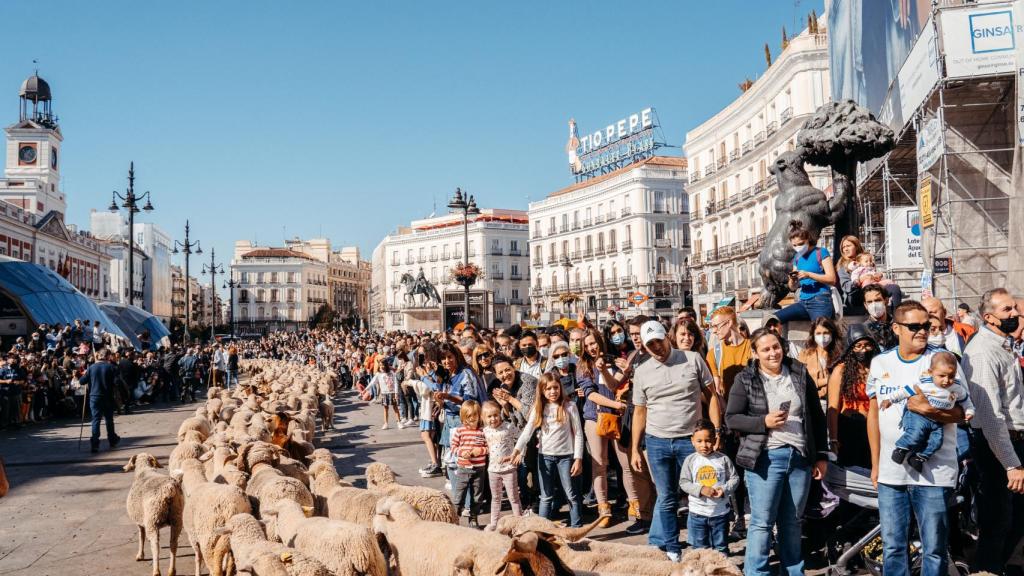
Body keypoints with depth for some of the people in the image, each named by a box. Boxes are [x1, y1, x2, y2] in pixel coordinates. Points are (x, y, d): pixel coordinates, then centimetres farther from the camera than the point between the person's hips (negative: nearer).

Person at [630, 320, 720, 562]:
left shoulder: (693, 360, -4)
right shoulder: (642, 372, 3)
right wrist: (635, 450, 7)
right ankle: (671, 549, 23)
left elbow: (711, 395, 2)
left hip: (691, 440, -1)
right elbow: (639, 412, 9)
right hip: (657, 442, 2)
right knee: (666, 498, 9)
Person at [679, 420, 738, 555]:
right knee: (699, 548, 10)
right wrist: (701, 490, -19)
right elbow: (684, 483, -5)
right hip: (698, 512, 0)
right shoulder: (690, 460, -4)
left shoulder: (723, 459, -4)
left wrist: (724, 489, -18)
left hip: (720, 512, 0)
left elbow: (734, 478, 0)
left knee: (721, 547, 13)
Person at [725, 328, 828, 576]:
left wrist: (821, 456, 9)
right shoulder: (745, 380, -2)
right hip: (765, 458, -3)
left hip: (800, 457, 3)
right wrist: (764, 422, -15)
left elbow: (817, 417, 11)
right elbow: (731, 418, -1)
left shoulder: (800, 374, 6)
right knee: (762, 522, -2)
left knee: (792, 521, 13)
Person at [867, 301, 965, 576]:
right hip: (890, 471, 3)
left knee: (934, 548, 4)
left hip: (934, 472, -3)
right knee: (892, 546, 10)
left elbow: (962, 411, -5)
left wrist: (930, 410, -25)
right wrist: (875, 463, 11)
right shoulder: (880, 363, 6)